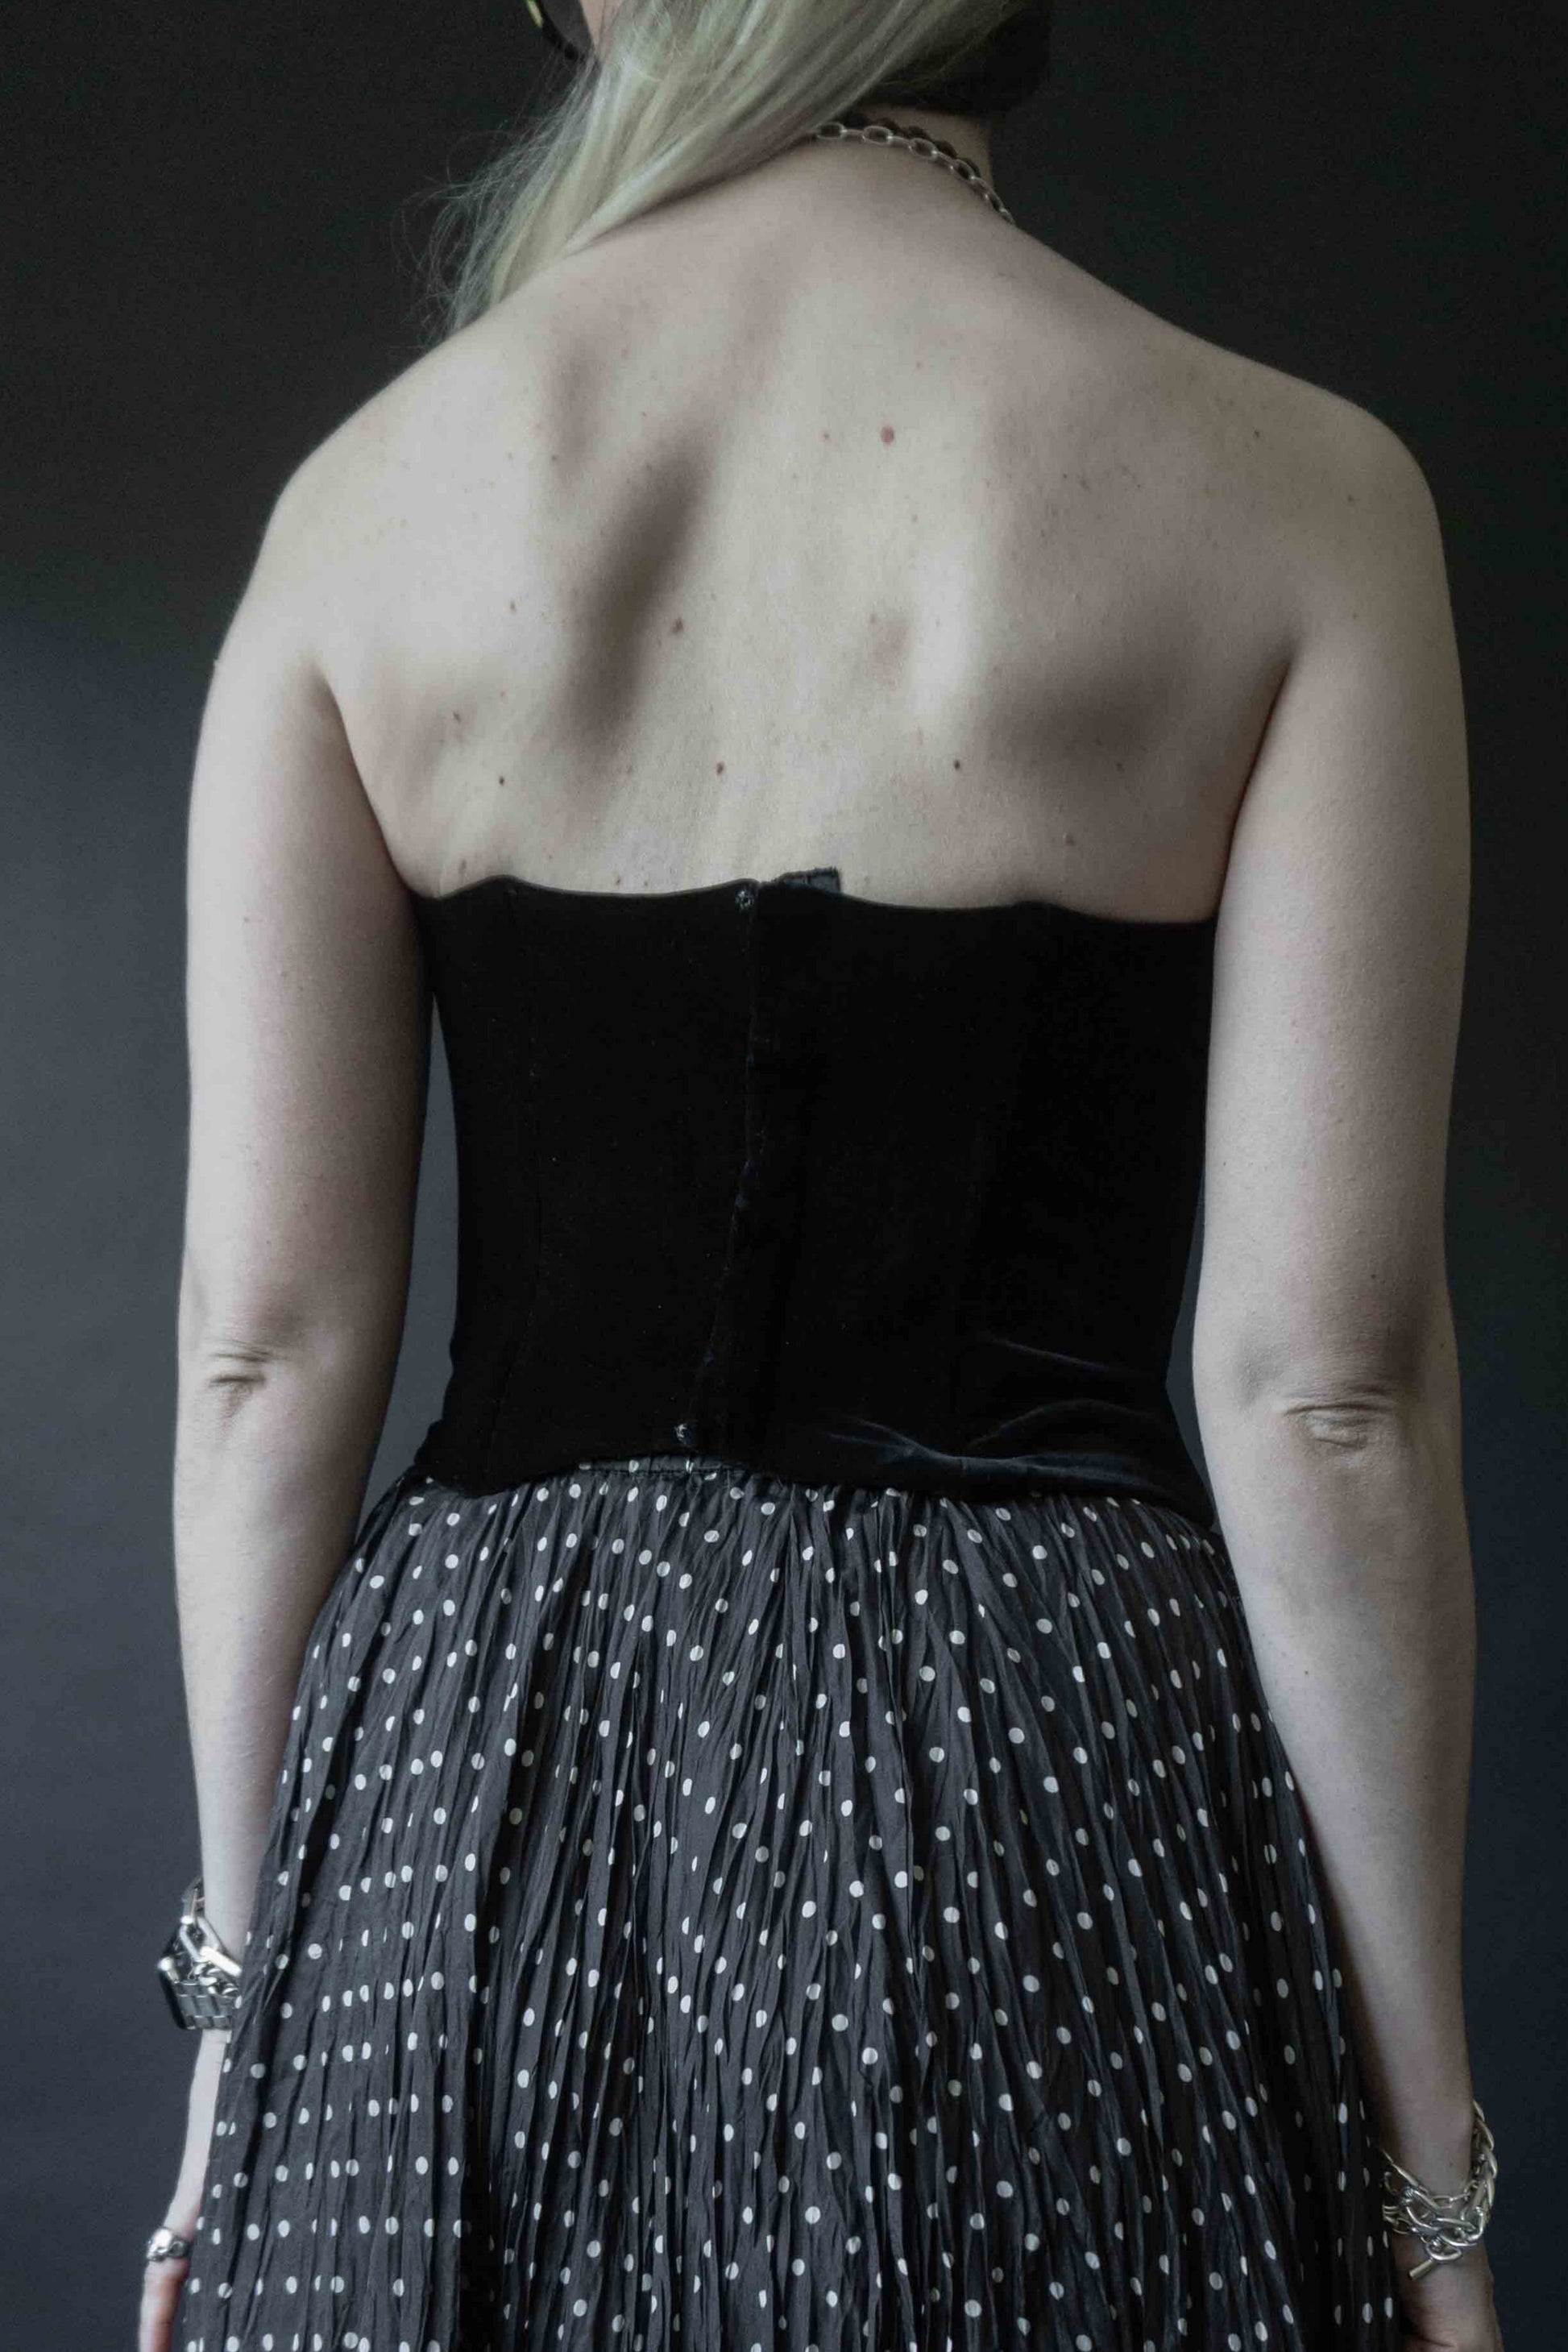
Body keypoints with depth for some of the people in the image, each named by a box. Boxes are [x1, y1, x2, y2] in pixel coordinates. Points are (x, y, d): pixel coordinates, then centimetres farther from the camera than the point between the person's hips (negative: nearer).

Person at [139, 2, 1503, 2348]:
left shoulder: (368, 488, 2)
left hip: (473, 1802, 3)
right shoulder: (1288, 489, -5)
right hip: (1047, 1760, -2)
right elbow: (1324, 1387, -11)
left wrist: (240, 2009, 8)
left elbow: (266, 1336, -1)